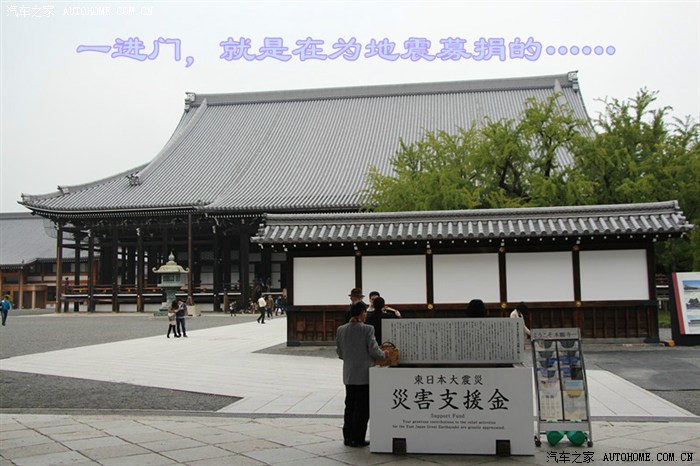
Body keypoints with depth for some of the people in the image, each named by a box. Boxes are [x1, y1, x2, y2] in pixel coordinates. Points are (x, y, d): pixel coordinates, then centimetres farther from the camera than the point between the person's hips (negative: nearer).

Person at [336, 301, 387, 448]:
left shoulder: (341, 330, 1)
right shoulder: (367, 329, -15)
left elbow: (339, 352, 8)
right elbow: (373, 350, -14)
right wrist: (384, 354, 5)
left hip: (348, 375, 5)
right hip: (364, 375, -5)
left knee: (350, 406, 15)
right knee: (362, 408, 4)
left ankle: (348, 437, 20)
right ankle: (357, 439, 7)